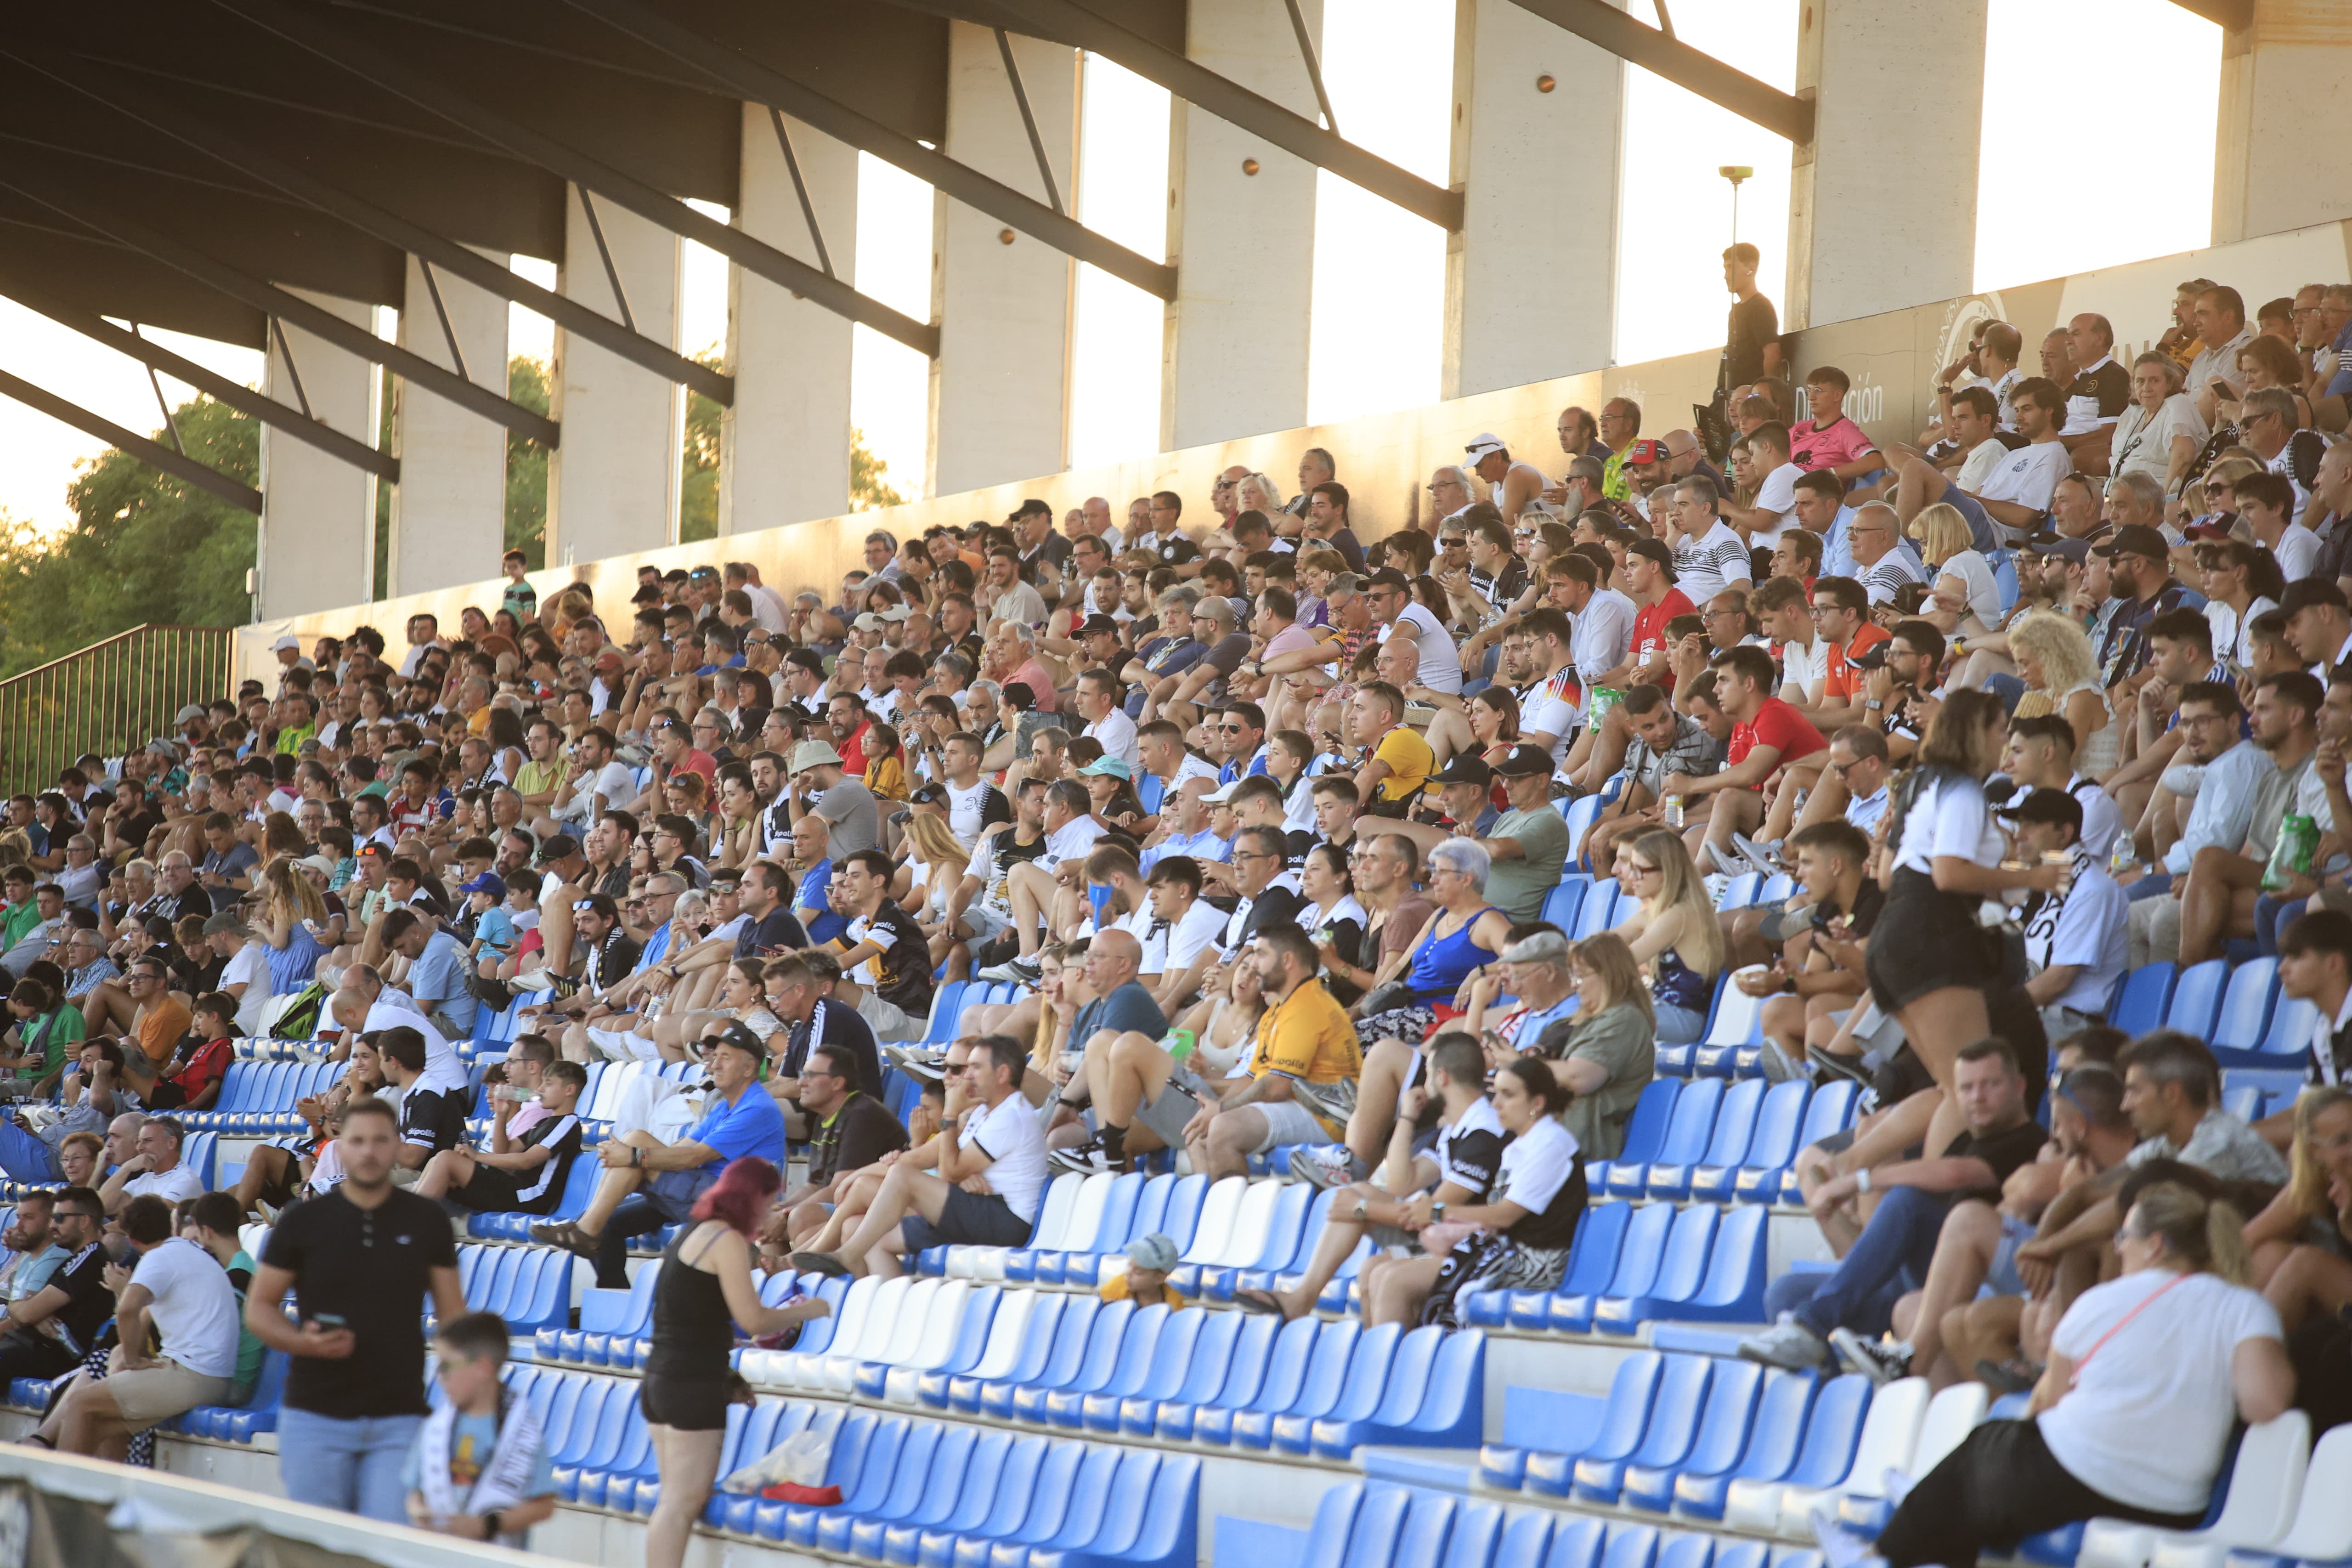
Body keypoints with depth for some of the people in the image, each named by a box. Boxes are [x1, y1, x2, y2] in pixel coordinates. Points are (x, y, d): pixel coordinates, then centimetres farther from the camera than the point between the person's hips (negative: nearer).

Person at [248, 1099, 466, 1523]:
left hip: (398, 1420, 0)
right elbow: (259, 1307, 7)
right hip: (315, 1415, 0)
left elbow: (452, 1315, 9)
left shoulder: (426, 1223, 5)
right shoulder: (303, 1222, 2)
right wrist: (303, 1342, -14)